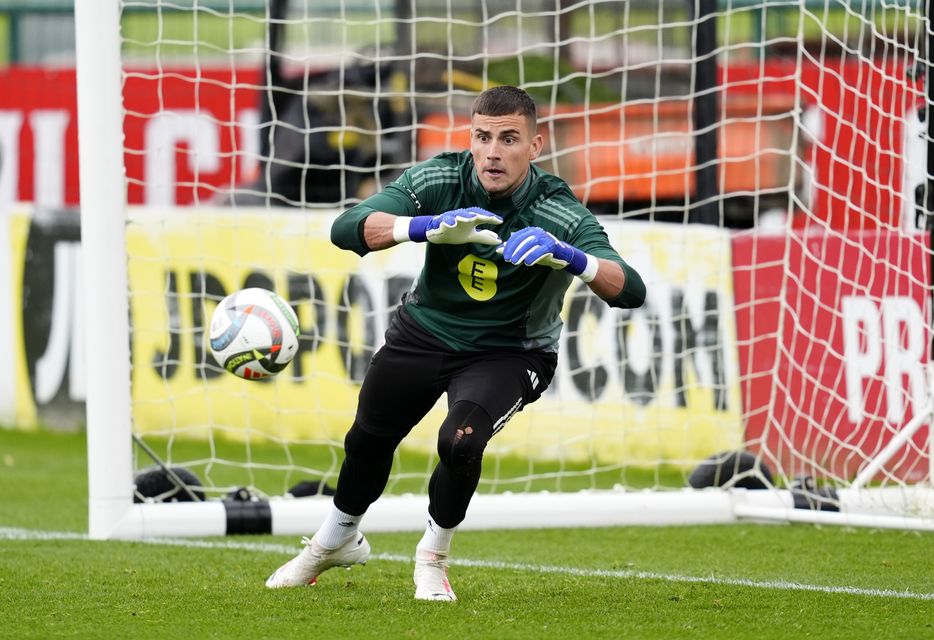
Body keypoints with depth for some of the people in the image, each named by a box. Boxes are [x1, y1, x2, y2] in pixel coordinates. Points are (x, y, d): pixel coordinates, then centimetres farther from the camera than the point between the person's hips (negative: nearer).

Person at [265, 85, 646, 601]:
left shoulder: (559, 214, -28)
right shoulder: (440, 180, -22)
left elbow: (631, 291, -39)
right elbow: (346, 229, -33)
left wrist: (568, 256, -59)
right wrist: (430, 226, -51)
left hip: (508, 353, -3)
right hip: (424, 332, 3)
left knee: (459, 442, -28)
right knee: (367, 441, 16)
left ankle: (432, 557, 2)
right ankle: (335, 542, 49)